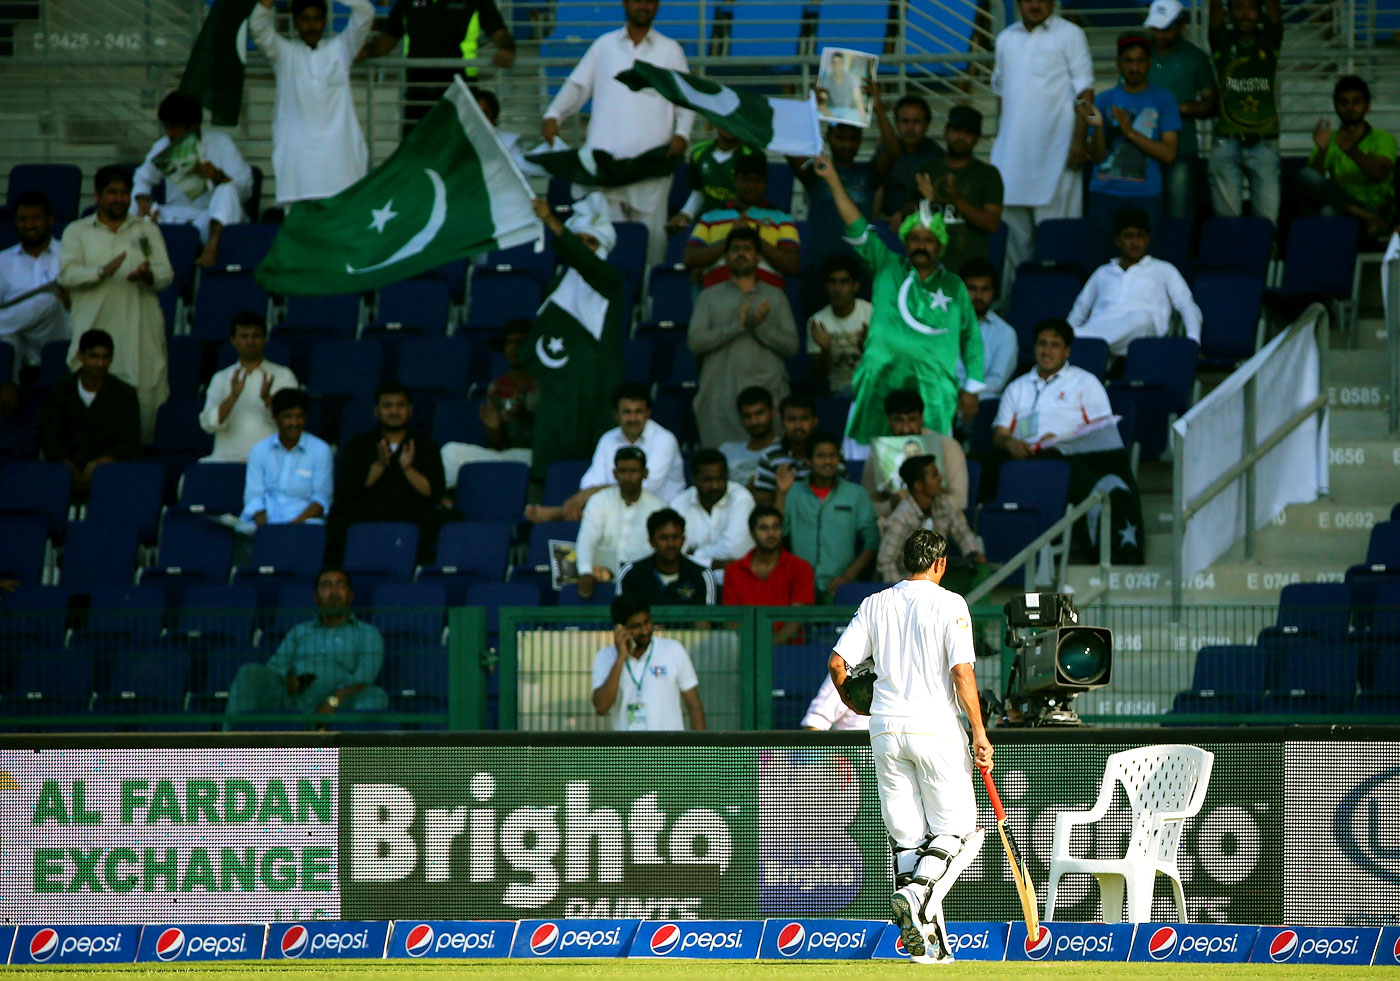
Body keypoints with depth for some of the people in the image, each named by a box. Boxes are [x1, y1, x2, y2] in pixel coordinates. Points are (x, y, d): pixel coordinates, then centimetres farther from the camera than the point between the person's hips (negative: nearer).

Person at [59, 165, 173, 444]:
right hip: (96, 328, -1)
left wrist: (148, 275, -17)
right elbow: (66, 274, -1)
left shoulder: (147, 231, 17)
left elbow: (166, 274, 7)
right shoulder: (77, 232, 13)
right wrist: (102, 271, -18)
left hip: (140, 331, 1)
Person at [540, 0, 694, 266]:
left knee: (650, 225, -4)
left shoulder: (670, 50, 12)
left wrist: (681, 133, -7)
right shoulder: (604, 46, 15)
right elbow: (577, 86, 15)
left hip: (652, 156, 0)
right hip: (606, 152, 0)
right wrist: (553, 115, -2)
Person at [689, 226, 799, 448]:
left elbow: (791, 345, 7)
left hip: (767, 388, 0)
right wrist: (737, 325, -8)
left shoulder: (775, 296, 17)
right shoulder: (710, 296, 16)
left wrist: (761, 327, -9)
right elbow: (695, 341, 1)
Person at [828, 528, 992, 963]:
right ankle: (917, 892, -23)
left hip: (885, 730, 4)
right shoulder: (949, 604, -3)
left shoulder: (876, 604, 9)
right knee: (958, 830, 4)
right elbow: (961, 671, -12)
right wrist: (979, 732, -7)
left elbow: (837, 662, 4)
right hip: (936, 729, -4)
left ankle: (926, 942, 1)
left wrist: (854, 704, 23)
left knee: (907, 837, 7)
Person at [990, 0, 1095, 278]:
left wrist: (1079, 142, -13)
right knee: (1012, 226, 6)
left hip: (1054, 150, -5)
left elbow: (1084, 92, -4)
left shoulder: (1069, 35, 0)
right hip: (1012, 149, 5)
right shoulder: (1006, 39, 15)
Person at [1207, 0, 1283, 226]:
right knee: (1227, 219, -1)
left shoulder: (1269, 42, 10)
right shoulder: (1223, 42, 9)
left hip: (1263, 145, 0)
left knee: (1268, 218, -5)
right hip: (1227, 145, 0)